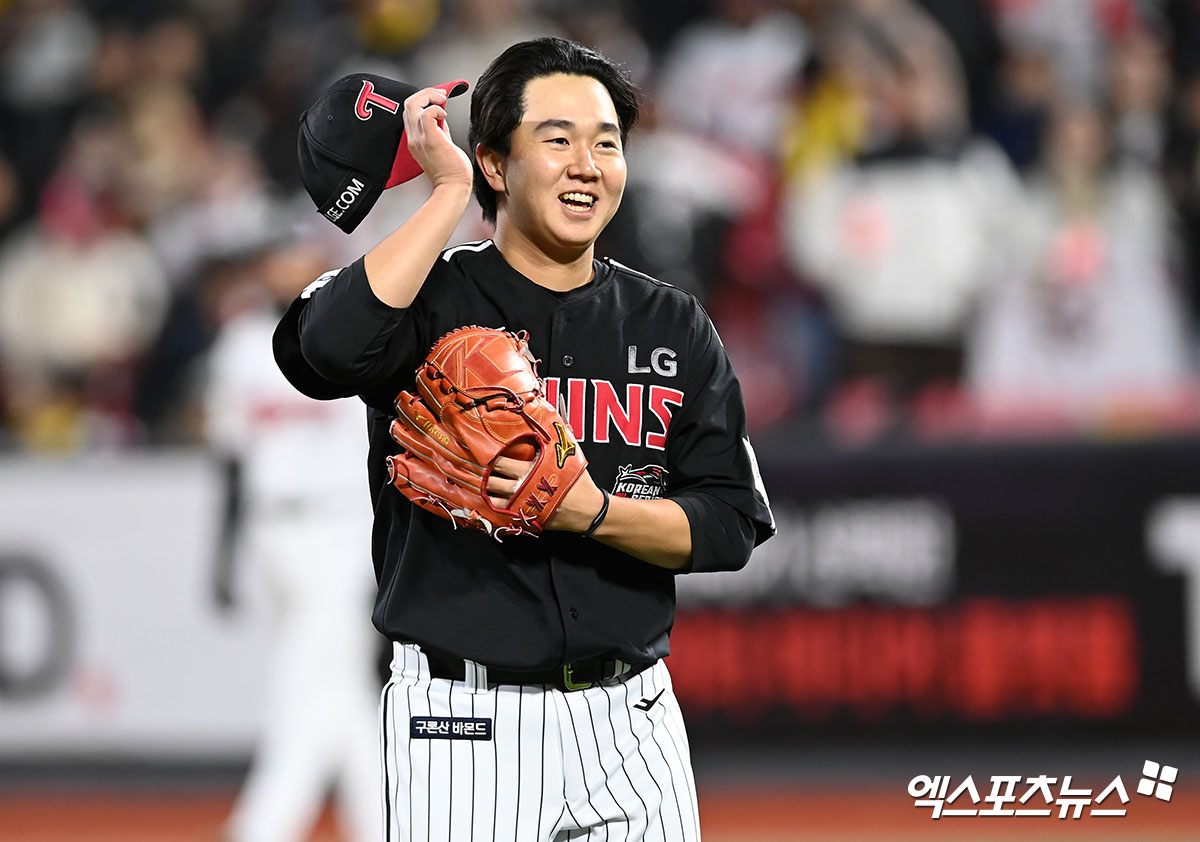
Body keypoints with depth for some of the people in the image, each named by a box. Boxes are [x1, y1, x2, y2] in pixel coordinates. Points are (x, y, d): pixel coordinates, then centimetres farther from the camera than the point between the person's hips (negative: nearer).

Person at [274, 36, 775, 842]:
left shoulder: (673, 327, 8)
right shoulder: (431, 297, -1)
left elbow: (732, 523, 3)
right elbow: (331, 345, -25)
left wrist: (595, 512, -16)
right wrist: (450, 191, -15)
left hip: (629, 719, 3)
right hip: (464, 721, -3)